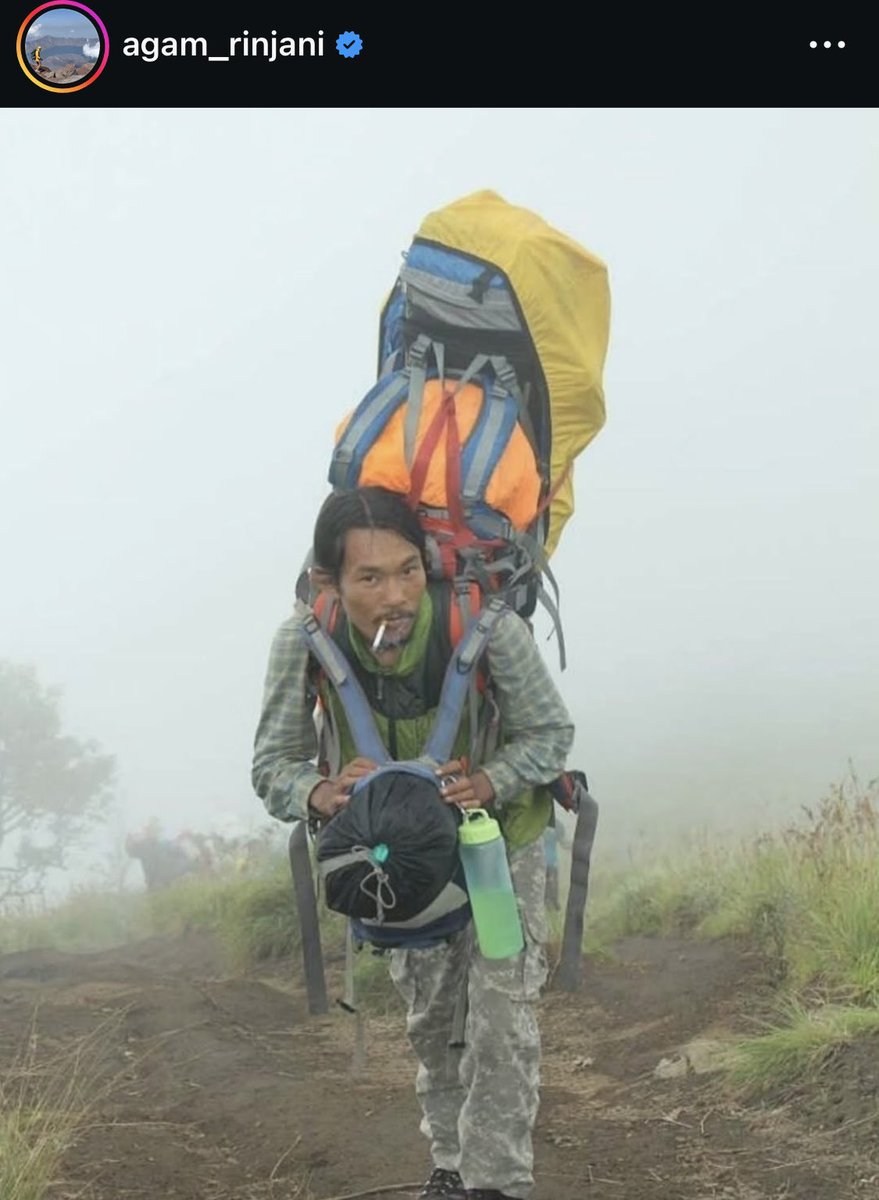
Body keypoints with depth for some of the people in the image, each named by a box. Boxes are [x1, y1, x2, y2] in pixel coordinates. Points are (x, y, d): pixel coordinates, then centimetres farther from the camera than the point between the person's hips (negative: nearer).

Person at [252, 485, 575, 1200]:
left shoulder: (484, 624, -37)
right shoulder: (305, 640, -32)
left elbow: (552, 732, -21)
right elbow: (273, 766, -21)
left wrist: (488, 782, -40)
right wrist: (323, 793, -43)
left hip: (501, 827, -3)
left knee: (501, 1011, -12)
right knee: (430, 1017, 17)